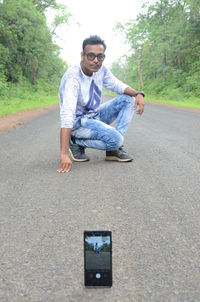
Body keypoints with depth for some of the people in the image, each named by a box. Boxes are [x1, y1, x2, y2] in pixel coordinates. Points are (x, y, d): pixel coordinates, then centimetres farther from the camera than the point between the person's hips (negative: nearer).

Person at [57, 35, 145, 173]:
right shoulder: (73, 76, -28)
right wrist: (64, 154, -44)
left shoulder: (101, 69, -7)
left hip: (94, 116, 8)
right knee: (116, 139, -28)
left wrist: (138, 94, -13)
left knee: (129, 99, -2)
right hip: (78, 122, -8)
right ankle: (76, 143, -5)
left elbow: (117, 85, 9)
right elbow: (67, 114, -37)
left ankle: (114, 149, -5)